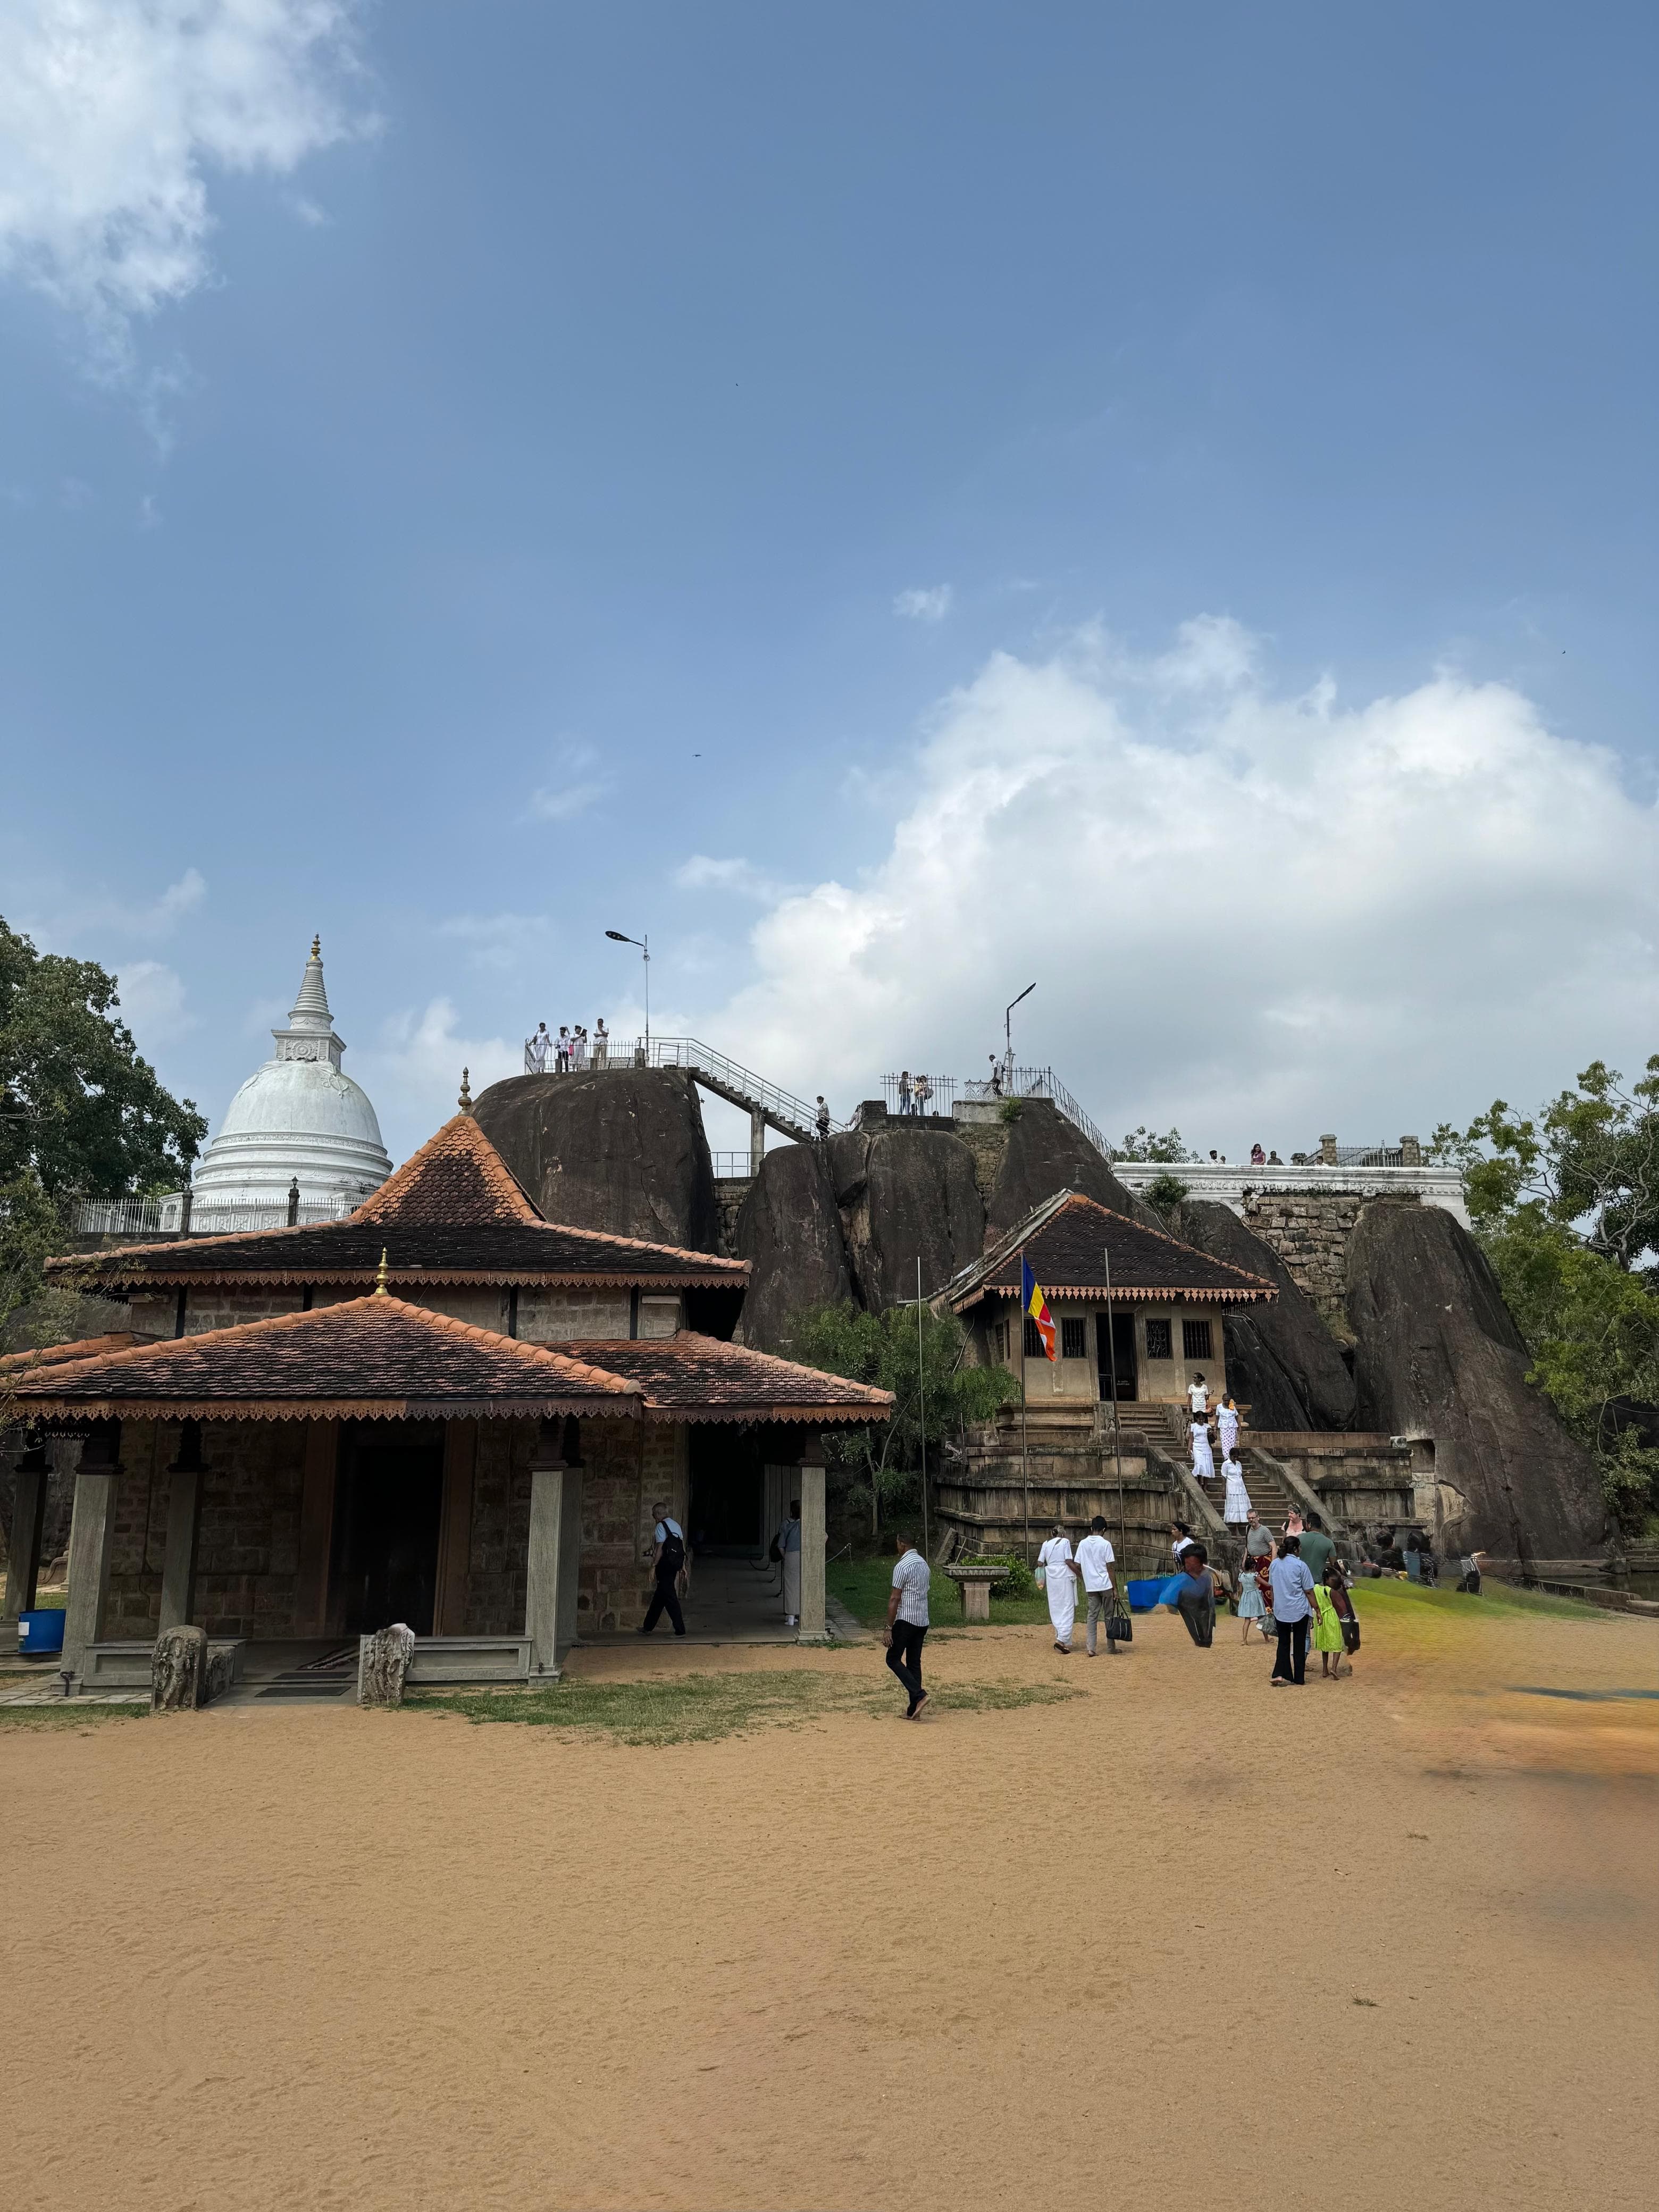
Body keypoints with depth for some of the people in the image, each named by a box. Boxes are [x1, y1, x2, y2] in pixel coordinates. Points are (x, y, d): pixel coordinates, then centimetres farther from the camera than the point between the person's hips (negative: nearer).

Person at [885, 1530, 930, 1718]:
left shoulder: (902, 1566, -14)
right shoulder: (924, 1564, 12)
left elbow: (895, 1599, -16)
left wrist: (889, 1628, -13)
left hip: (905, 1621, -8)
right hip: (923, 1621, 8)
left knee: (893, 1659, 1)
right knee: (914, 1663, 10)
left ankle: (919, 1695, -13)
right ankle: (912, 1710, 10)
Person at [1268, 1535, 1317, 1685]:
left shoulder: (1275, 1564, 3)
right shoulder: (1300, 1565, -10)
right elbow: (1309, 1592, -8)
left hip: (1280, 1610, 3)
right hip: (1299, 1611, -3)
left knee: (1283, 1643, 11)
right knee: (1299, 1644, 9)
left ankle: (1279, 1674, -5)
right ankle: (1299, 1680, 14)